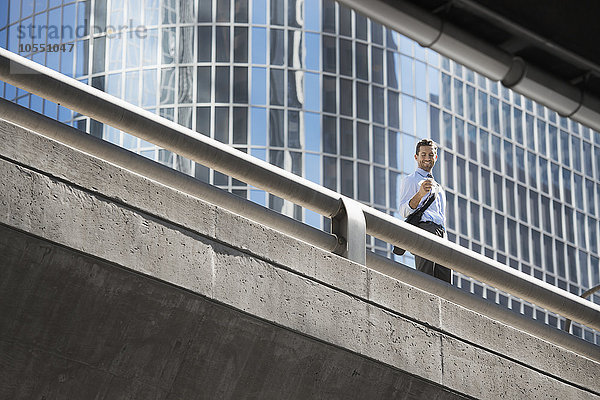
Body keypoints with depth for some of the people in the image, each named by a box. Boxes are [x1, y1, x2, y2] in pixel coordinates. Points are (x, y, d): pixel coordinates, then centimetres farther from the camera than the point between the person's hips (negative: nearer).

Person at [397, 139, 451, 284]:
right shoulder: (410, 180, 10)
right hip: (423, 227, -7)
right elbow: (404, 211, -5)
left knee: (444, 280, -7)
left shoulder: (437, 186, 33)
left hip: (440, 233, 7)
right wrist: (420, 194, -23)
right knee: (425, 278, -20)